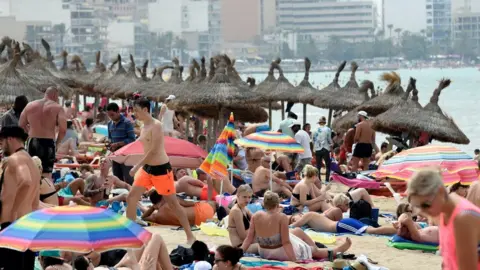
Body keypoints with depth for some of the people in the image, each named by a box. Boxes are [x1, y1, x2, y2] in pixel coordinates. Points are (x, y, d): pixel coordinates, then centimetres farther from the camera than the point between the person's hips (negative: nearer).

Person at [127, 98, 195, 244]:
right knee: (131, 198, 3)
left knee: (172, 203, -2)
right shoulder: (144, 127, 9)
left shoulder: (156, 125, -18)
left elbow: (154, 150, -24)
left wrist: (137, 166, -23)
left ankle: (190, 235, 8)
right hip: (147, 168, 9)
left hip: (161, 168, -8)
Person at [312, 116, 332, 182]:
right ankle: (327, 179, -5)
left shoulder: (315, 130, 5)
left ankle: (318, 179, 9)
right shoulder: (327, 129, -6)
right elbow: (329, 139, -5)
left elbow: (313, 140, 9)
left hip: (317, 150, 4)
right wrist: (331, 145, 12)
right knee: (328, 165, 4)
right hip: (325, 149, -3)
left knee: (318, 165, 10)